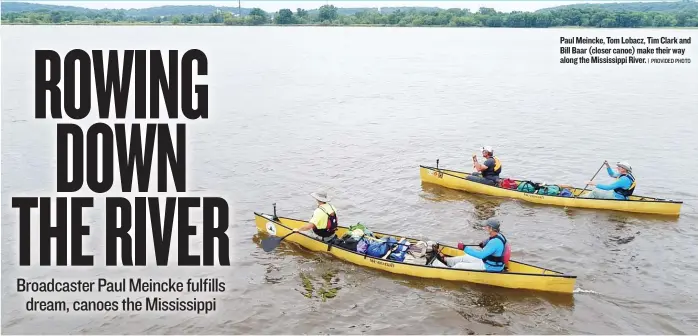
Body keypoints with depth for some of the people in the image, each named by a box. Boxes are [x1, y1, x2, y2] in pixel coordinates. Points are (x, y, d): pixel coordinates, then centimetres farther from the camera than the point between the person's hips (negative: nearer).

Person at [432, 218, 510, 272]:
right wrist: (484, 245, 2)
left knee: (460, 265, -6)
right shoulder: (498, 235, 1)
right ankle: (444, 259, 35)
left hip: (490, 268, -10)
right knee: (464, 258, 19)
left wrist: (464, 248, -31)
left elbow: (481, 255, -36)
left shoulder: (495, 242, -31)